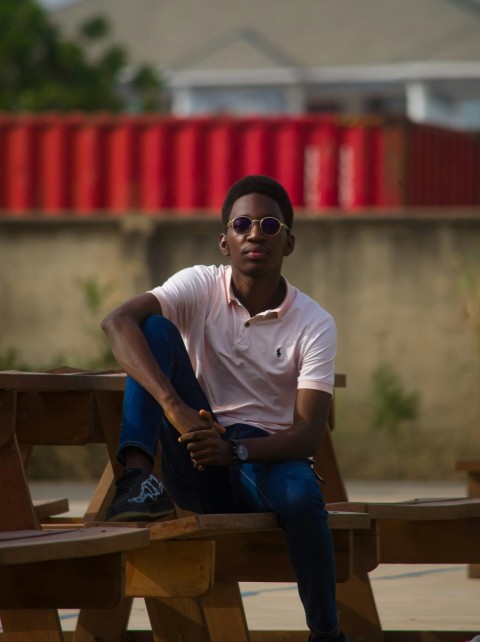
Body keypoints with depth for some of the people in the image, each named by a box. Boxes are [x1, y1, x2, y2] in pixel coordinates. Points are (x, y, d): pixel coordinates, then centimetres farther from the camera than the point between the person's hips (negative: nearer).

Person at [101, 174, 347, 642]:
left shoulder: (314, 325, -6)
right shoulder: (201, 287, -4)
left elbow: (309, 432, -13)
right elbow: (117, 321, -23)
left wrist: (235, 450, -32)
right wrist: (174, 407, -37)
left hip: (268, 459, -1)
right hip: (200, 462, 1)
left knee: (301, 493, -38)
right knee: (157, 329, -18)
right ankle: (137, 478, -33)